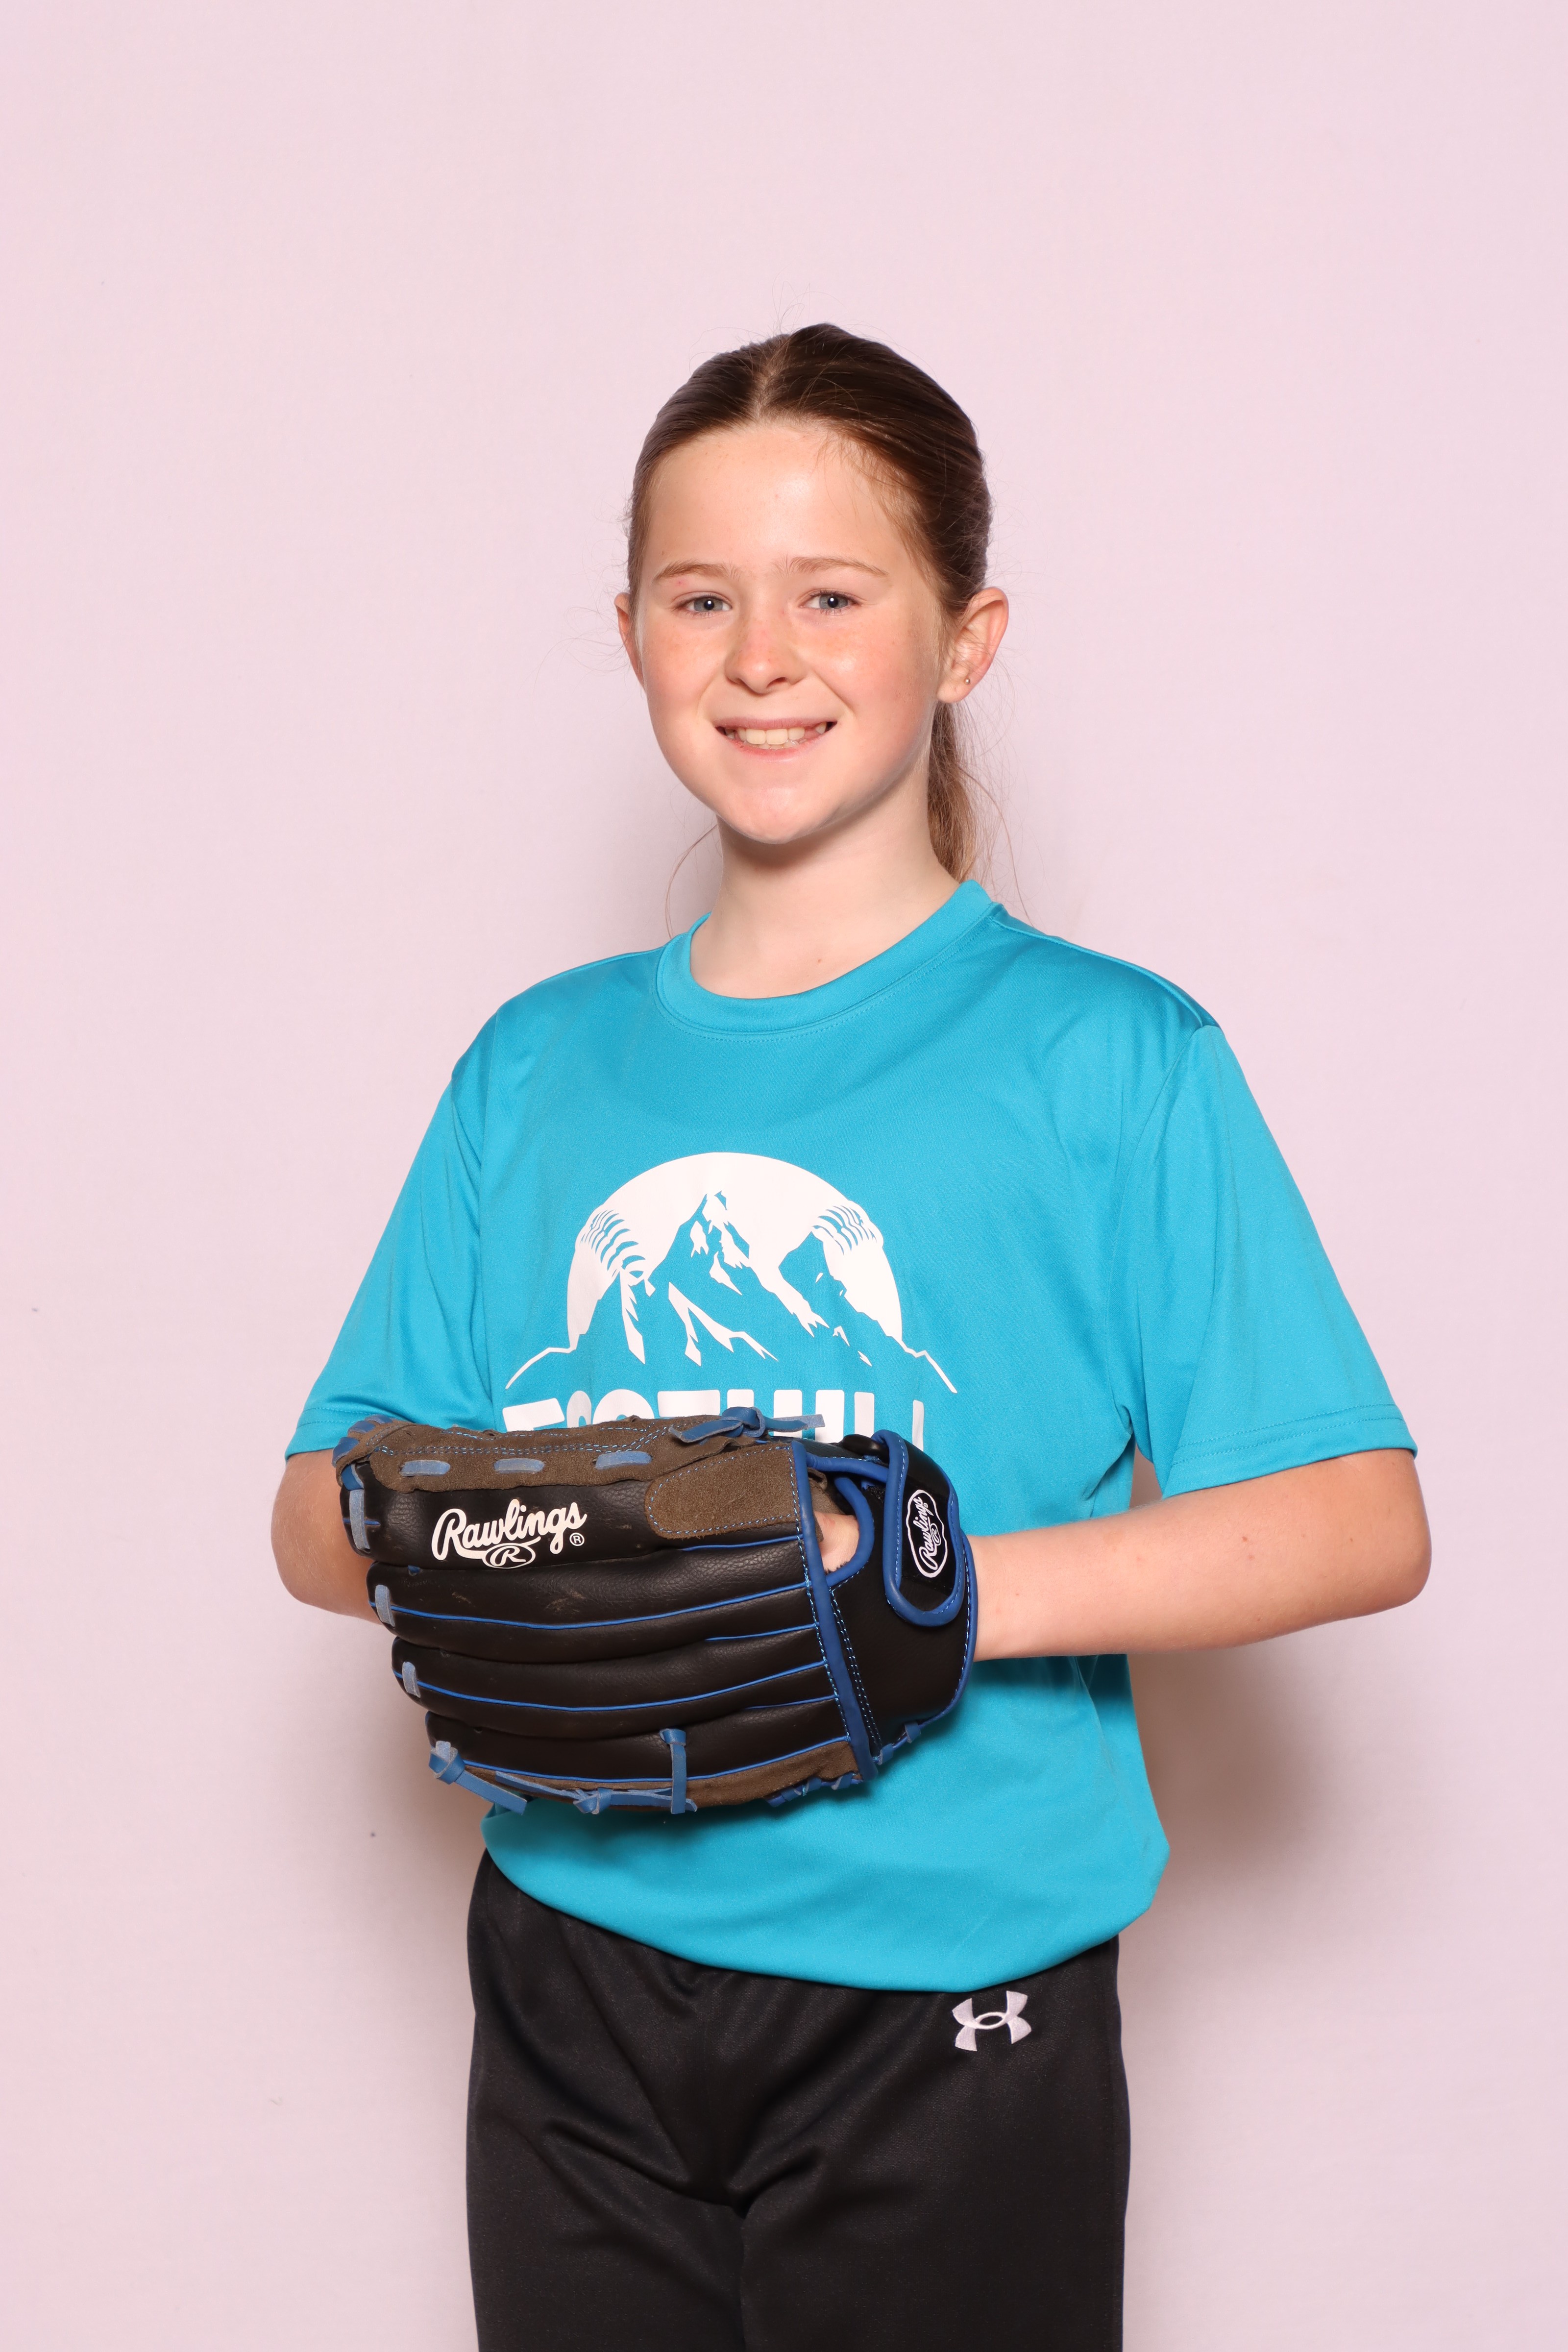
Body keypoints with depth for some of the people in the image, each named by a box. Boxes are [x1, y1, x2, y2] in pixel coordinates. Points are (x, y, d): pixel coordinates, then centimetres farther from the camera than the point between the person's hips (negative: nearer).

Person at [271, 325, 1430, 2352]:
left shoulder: (1108, 1058, -6)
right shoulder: (539, 1066, 7)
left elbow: (1362, 1520, -11)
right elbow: (318, 1519, 8)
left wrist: (958, 1591, -22)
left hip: (944, 2005, -3)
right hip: (572, 1976, 4)